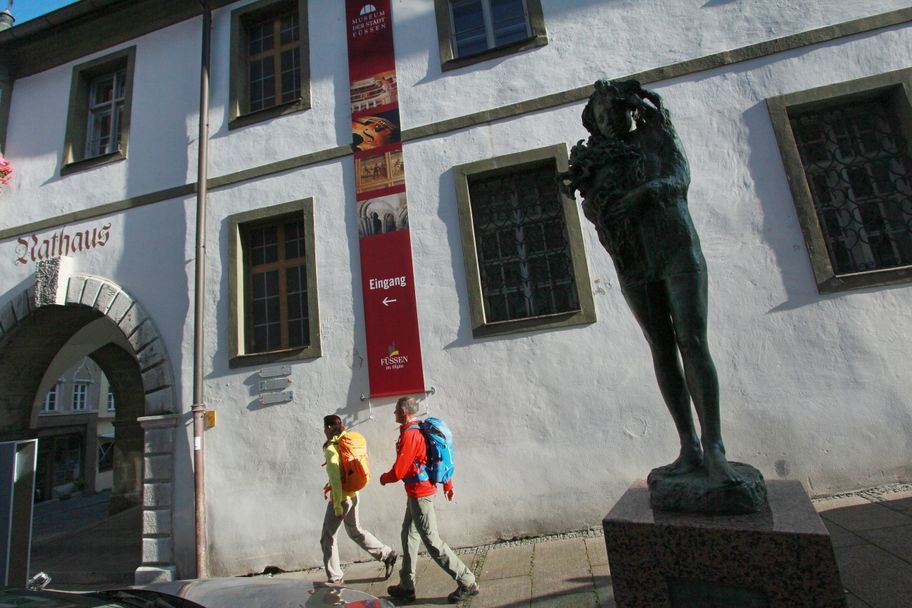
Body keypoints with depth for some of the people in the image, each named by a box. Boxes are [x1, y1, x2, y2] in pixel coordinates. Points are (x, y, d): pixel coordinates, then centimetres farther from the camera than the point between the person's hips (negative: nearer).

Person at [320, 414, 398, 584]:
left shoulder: (331, 449, -19)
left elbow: (336, 480, -21)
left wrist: (337, 507, -17)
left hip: (341, 498, -8)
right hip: (353, 495, 8)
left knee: (327, 538, 9)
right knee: (355, 531, 21)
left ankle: (334, 578, 20)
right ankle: (387, 554, 22)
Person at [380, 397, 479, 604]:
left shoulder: (409, 435, -21)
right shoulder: (420, 430, 8)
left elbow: (398, 471, -21)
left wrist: (383, 478, 1)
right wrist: (448, 484, 21)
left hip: (419, 493, -10)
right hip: (421, 491, 10)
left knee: (431, 541, -2)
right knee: (409, 536, 18)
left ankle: (467, 582, 6)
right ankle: (406, 586, 29)